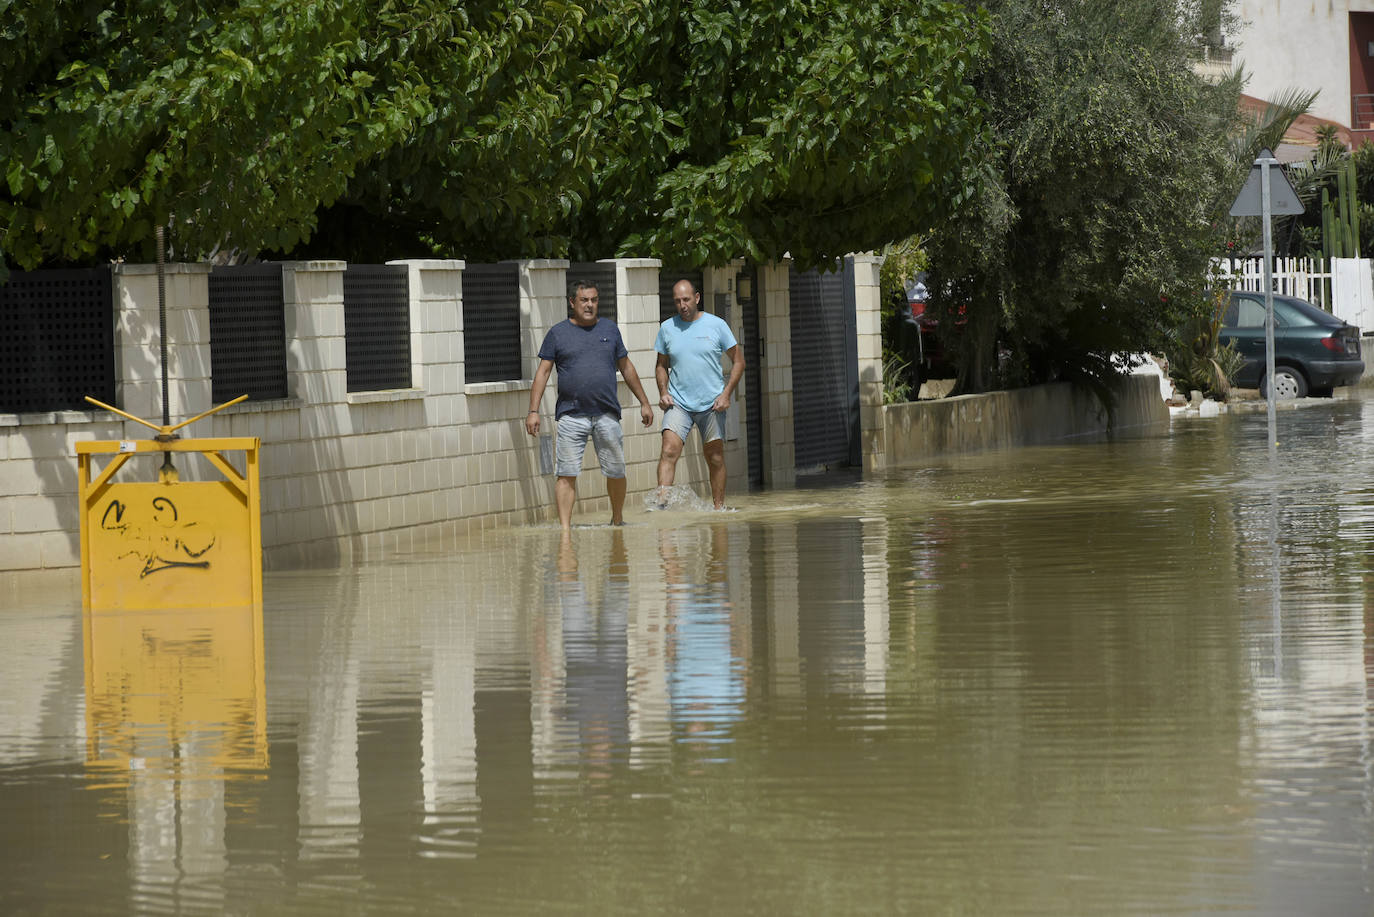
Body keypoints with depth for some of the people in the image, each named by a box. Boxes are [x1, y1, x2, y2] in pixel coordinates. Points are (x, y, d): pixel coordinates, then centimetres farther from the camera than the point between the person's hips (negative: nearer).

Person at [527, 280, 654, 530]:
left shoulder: (609, 329, 13)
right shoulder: (558, 333, 5)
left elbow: (626, 368, 21)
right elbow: (543, 371, 5)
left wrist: (644, 403, 21)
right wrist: (533, 411, -3)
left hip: (607, 415, 2)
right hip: (571, 415, -2)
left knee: (616, 472, 5)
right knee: (567, 474, -8)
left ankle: (617, 520, 26)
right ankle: (565, 528, -9)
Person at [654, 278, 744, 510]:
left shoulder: (716, 325, 0)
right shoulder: (667, 328, 6)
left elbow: (738, 361, 5)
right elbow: (661, 365, 17)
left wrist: (726, 394, -6)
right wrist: (663, 392, -1)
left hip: (711, 404, -1)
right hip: (678, 402, 1)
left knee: (715, 458, 6)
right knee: (669, 450, -17)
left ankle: (719, 506, 17)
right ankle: (661, 501, -25)